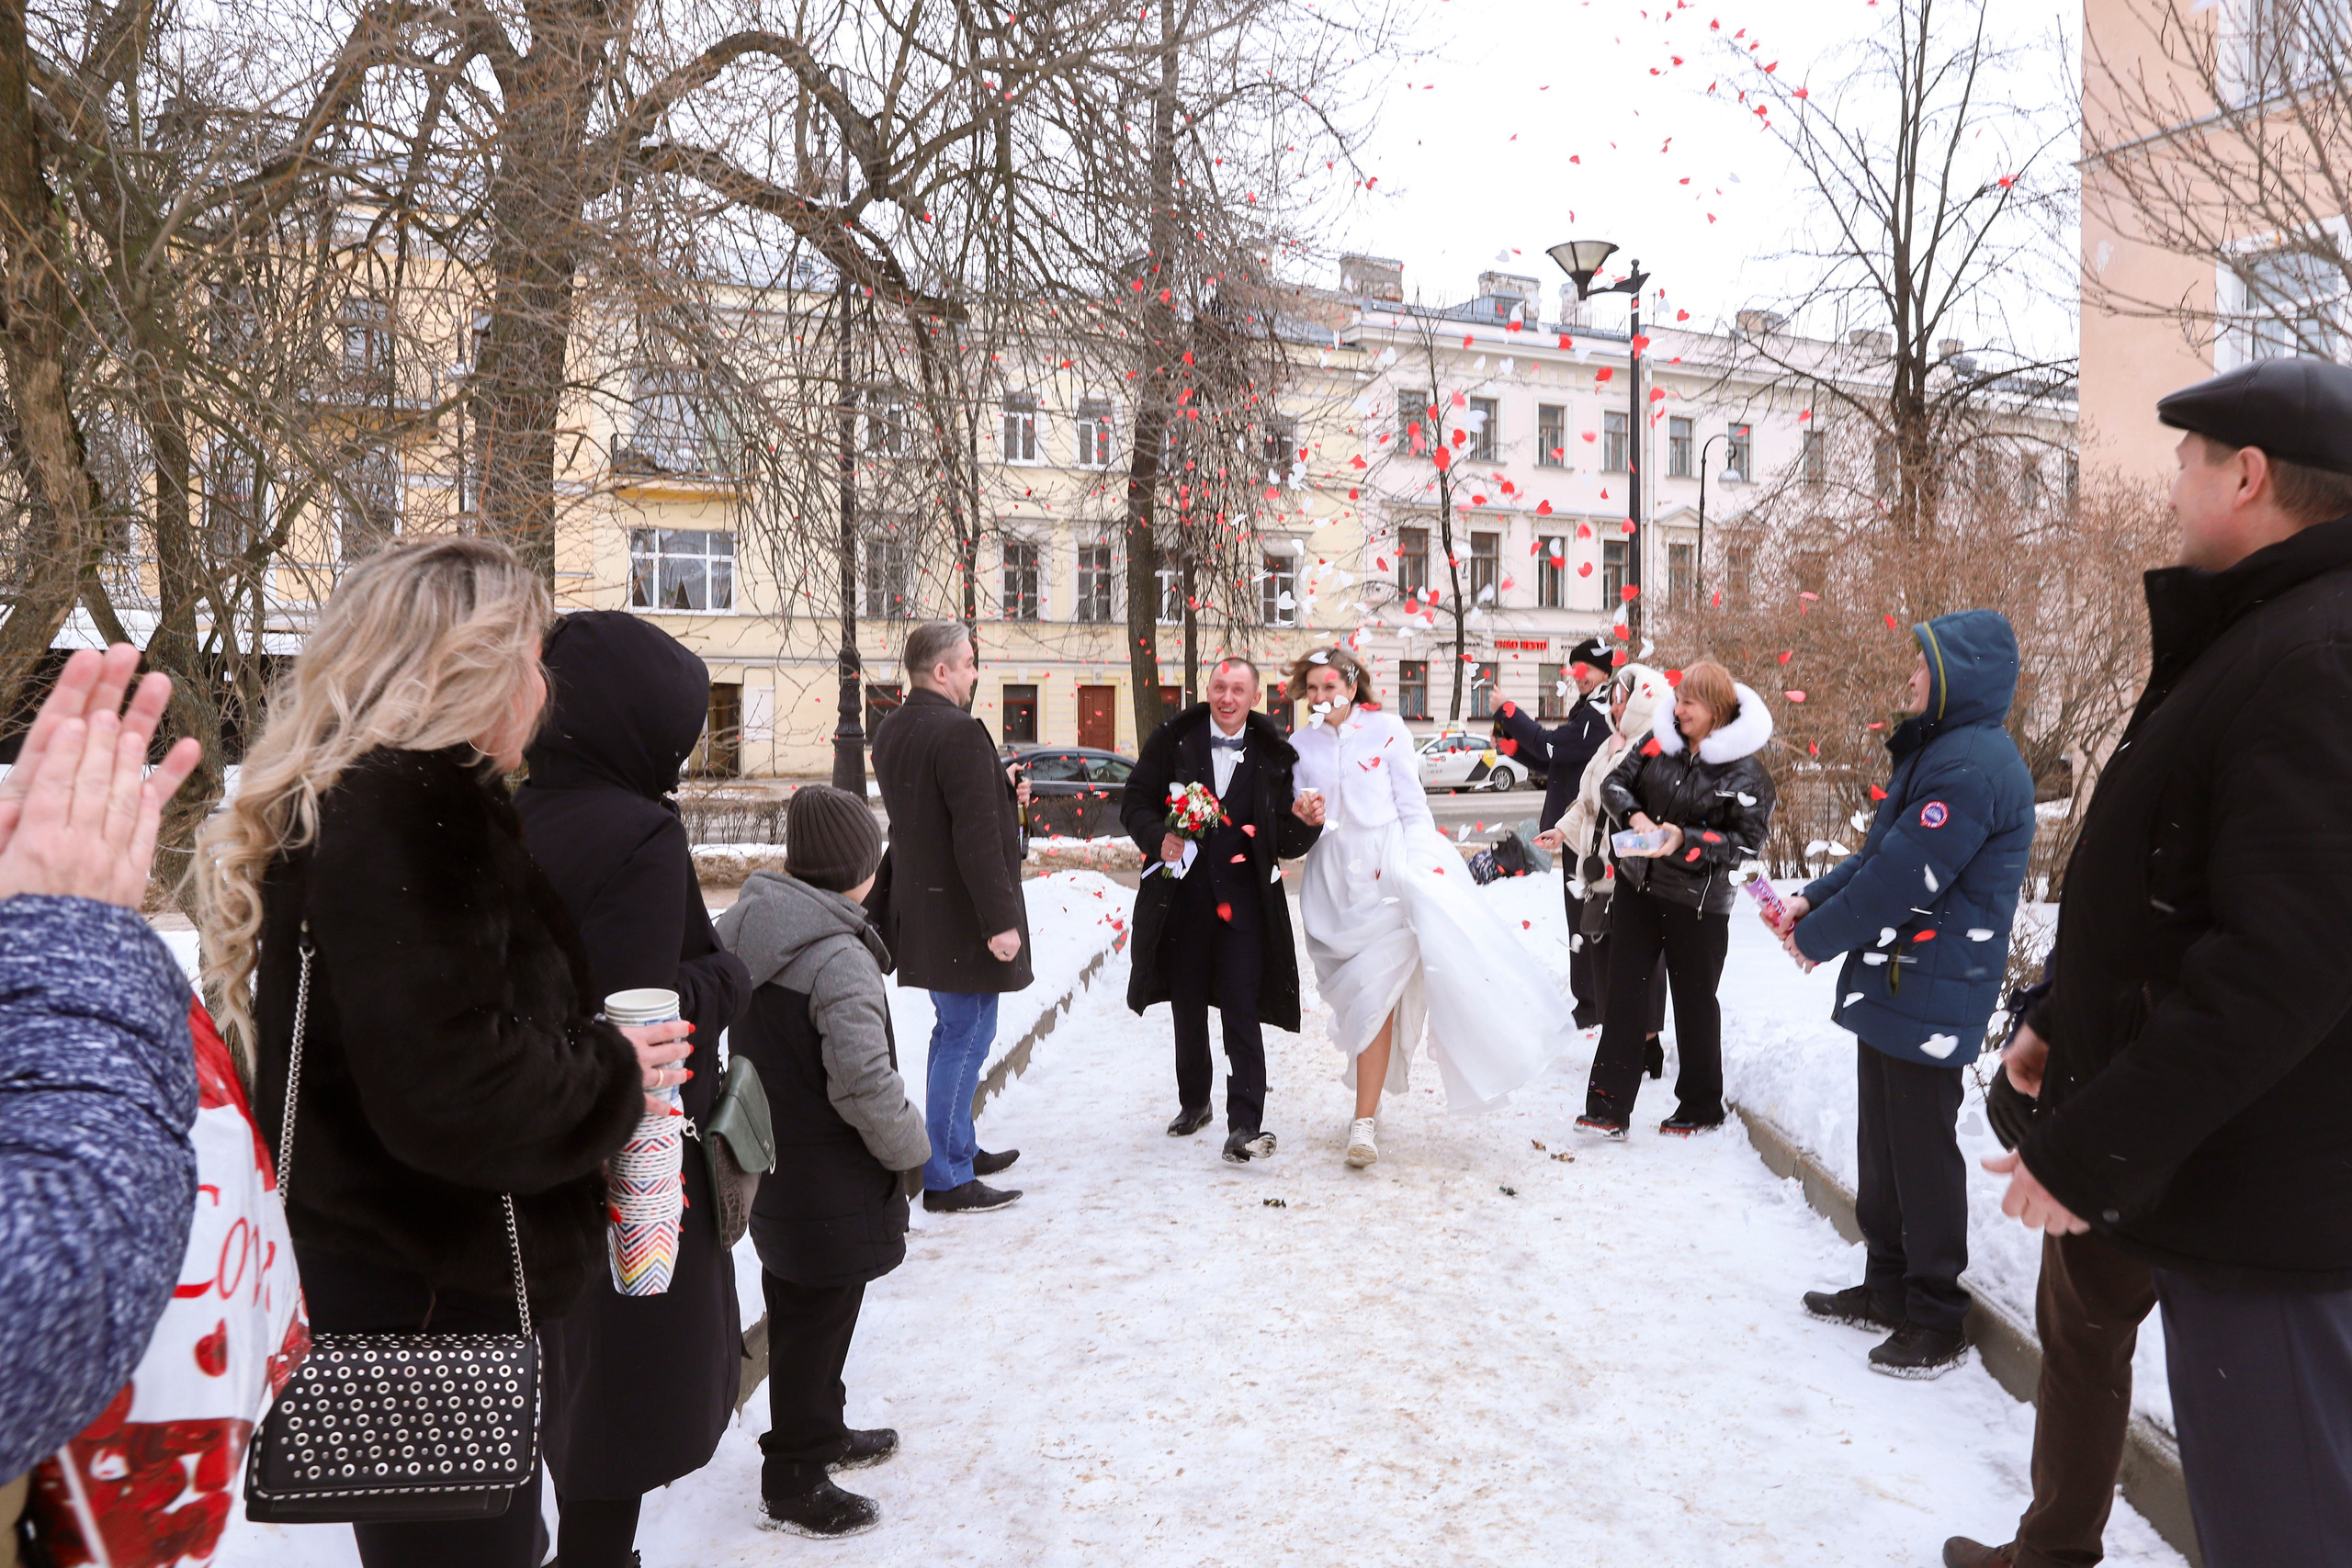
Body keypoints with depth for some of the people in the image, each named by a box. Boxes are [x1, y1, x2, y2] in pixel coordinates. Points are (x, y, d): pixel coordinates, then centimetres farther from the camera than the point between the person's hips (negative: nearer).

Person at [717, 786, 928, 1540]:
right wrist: (910, 1145, -10)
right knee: (818, 1322, 6)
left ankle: (821, 1431, 42)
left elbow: (734, 1038, 12)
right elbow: (865, 1085, -27)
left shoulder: (740, 927, 0)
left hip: (769, 1167, 9)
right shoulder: (840, 959, -26)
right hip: (832, 1186, -9)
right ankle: (793, 1482, 20)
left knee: (797, 1313, 23)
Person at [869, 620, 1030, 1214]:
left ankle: (959, 1148, 35)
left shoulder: (890, 731, 10)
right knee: (967, 1038, -2)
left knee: (952, 1031, 21)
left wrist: (997, 786, 17)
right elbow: (977, 837, -25)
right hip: (961, 917, -10)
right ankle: (946, 1179, 5)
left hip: (921, 909, 10)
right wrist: (1000, 920, -22)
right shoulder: (960, 733, -21)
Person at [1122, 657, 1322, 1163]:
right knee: (1187, 1007, 16)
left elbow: (1286, 844, 4)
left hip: (1243, 898, -2)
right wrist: (1158, 838, -16)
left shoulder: (1272, 756, 3)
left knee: (1242, 1010, -8)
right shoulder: (1173, 741, 2)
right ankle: (1194, 1102, 36)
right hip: (1181, 892, 2)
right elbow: (1135, 803, 3)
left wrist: (1306, 822, -17)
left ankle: (1246, 1124, -3)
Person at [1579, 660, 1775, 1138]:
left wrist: (1687, 839, -25)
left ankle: (1701, 1107, 29)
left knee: (1694, 1001, 10)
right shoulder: (1660, 741, 0)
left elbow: (1748, 842, -13)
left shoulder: (1746, 771, -12)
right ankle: (1608, 1106, 10)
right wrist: (1634, 815, -17)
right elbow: (1615, 782, 4)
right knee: (1624, 992, 5)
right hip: (1637, 885, 4)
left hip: (1697, 901, -4)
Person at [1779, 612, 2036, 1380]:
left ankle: (1937, 1320, 15)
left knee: (1923, 1155, 1)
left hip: (1932, 997, -10)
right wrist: (1813, 898, 3)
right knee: (1882, 1146, 18)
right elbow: (1880, 853, 18)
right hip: (1892, 986, 10)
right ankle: (1889, 1287, 31)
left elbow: (1902, 880, -22)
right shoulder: (1935, 751, 14)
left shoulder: (1973, 766, -20)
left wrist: (1817, 938, -10)